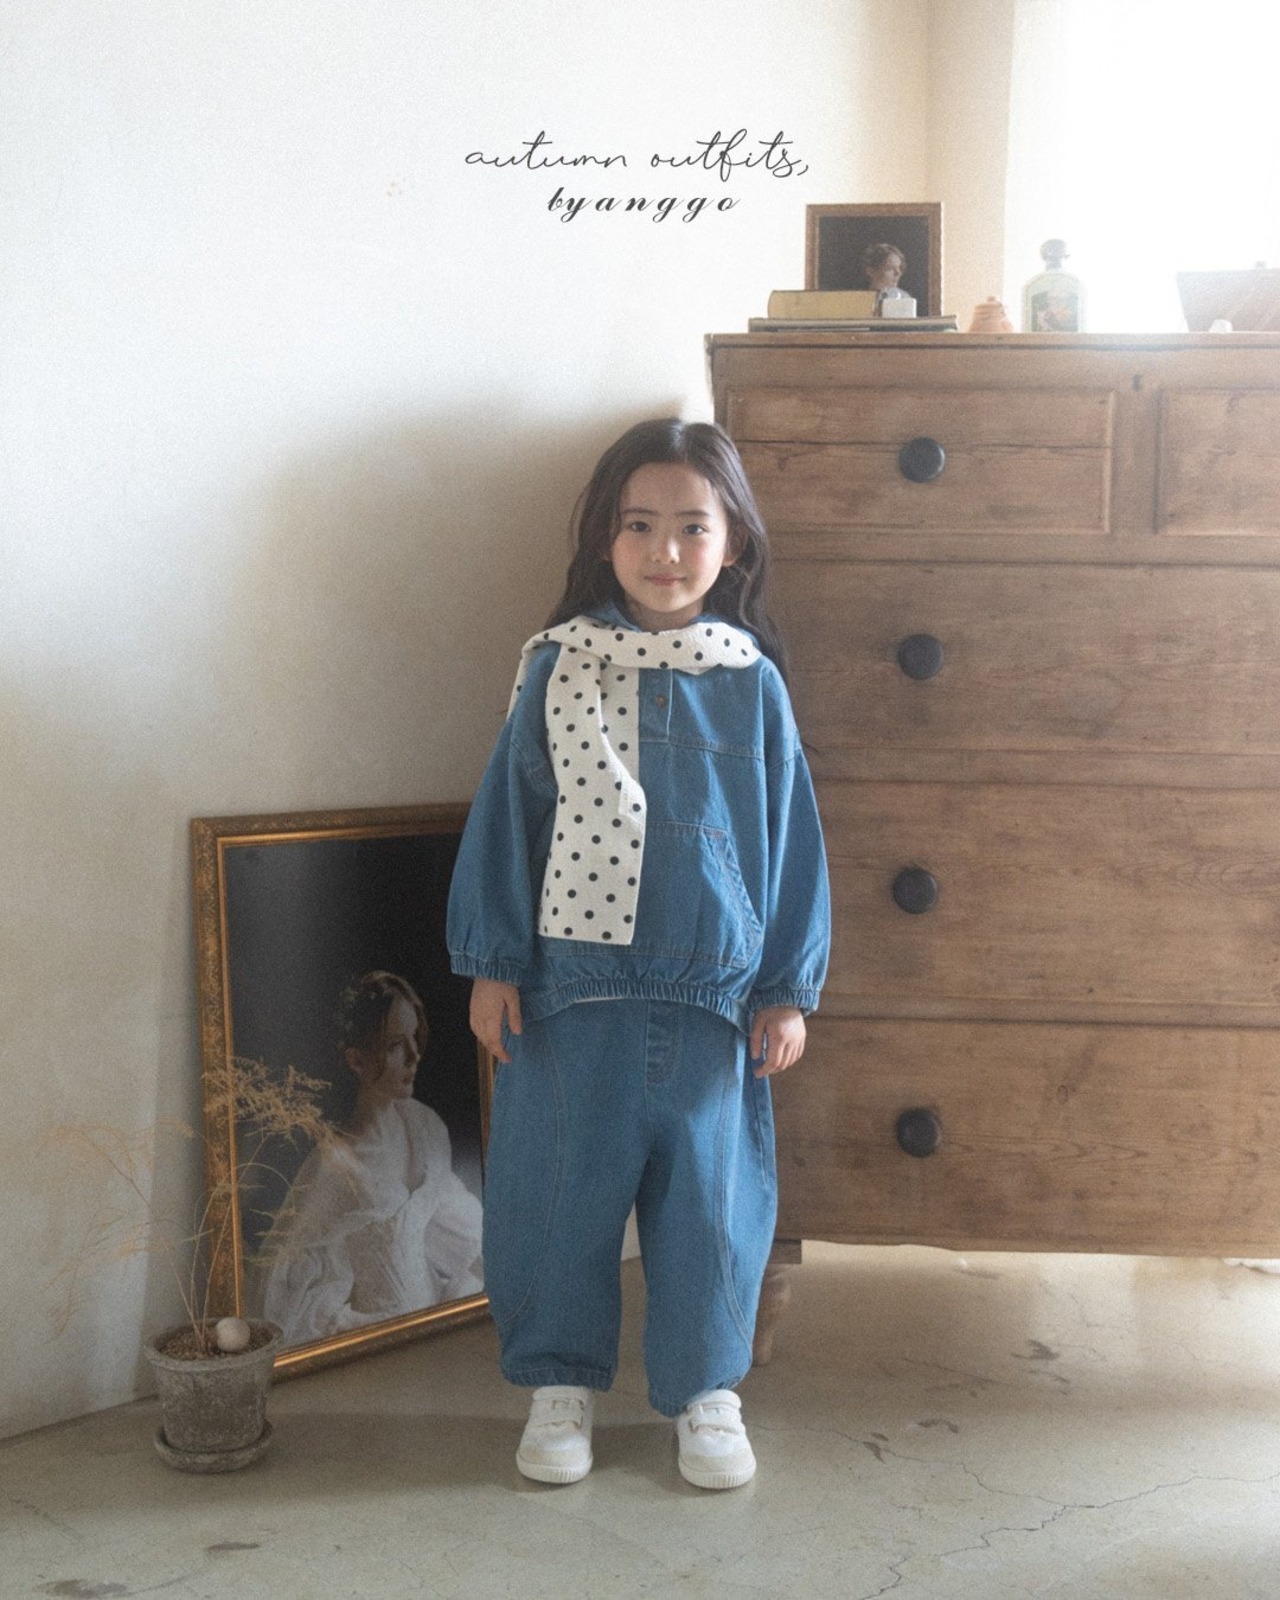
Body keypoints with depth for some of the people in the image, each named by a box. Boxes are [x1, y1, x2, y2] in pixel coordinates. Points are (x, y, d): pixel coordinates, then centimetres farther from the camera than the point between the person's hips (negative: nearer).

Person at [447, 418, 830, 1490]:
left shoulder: (752, 682, 1)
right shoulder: (559, 668, 0)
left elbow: (791, 837, 5)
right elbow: (509, 817, 3)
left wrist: (789, 989, 3)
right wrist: (492, 964, 0)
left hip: (712, 991, 1)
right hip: (572, 987, 0)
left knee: (708, 1196, 10)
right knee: (561, 1190, 9)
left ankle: (704, 1389, 29)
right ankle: (561, 1382, 29)